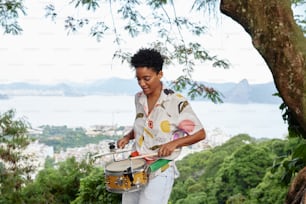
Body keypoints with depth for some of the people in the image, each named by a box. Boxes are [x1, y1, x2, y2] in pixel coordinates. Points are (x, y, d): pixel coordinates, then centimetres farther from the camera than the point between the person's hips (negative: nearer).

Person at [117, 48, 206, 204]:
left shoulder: (176, 102, -15)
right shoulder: (139, 99, 3)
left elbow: (200, 134, -10)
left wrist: (174, 143, -23)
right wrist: (128, 136, 3)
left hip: (160, 172, -6)